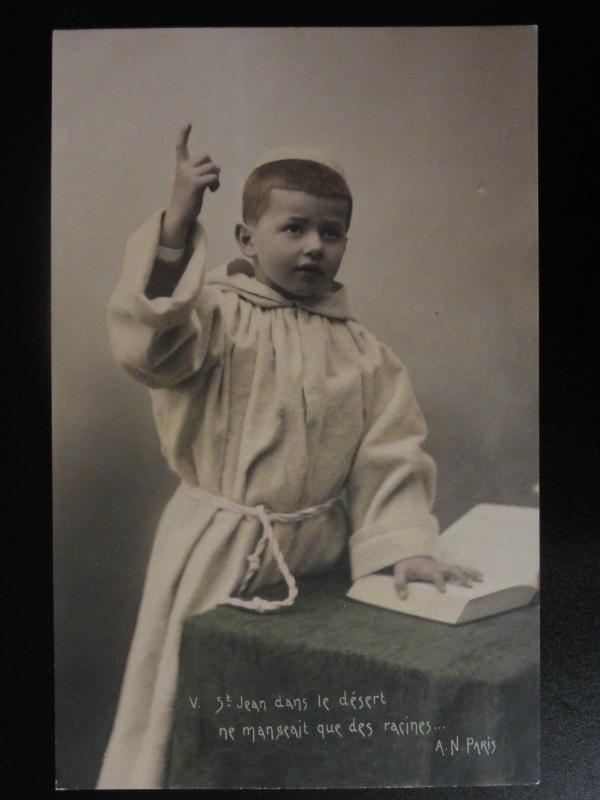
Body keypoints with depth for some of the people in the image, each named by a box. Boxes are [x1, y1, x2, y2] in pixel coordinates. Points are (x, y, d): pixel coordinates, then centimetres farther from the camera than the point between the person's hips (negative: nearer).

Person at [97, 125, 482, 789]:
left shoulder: (362, 353, 2)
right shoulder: (217, 312, -8)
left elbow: (391, 457, 0)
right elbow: (149, 343, -28)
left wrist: (404, 546, -11)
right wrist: (177, 222, -34)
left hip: (319, 553, 3)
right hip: (218, 549, -2)